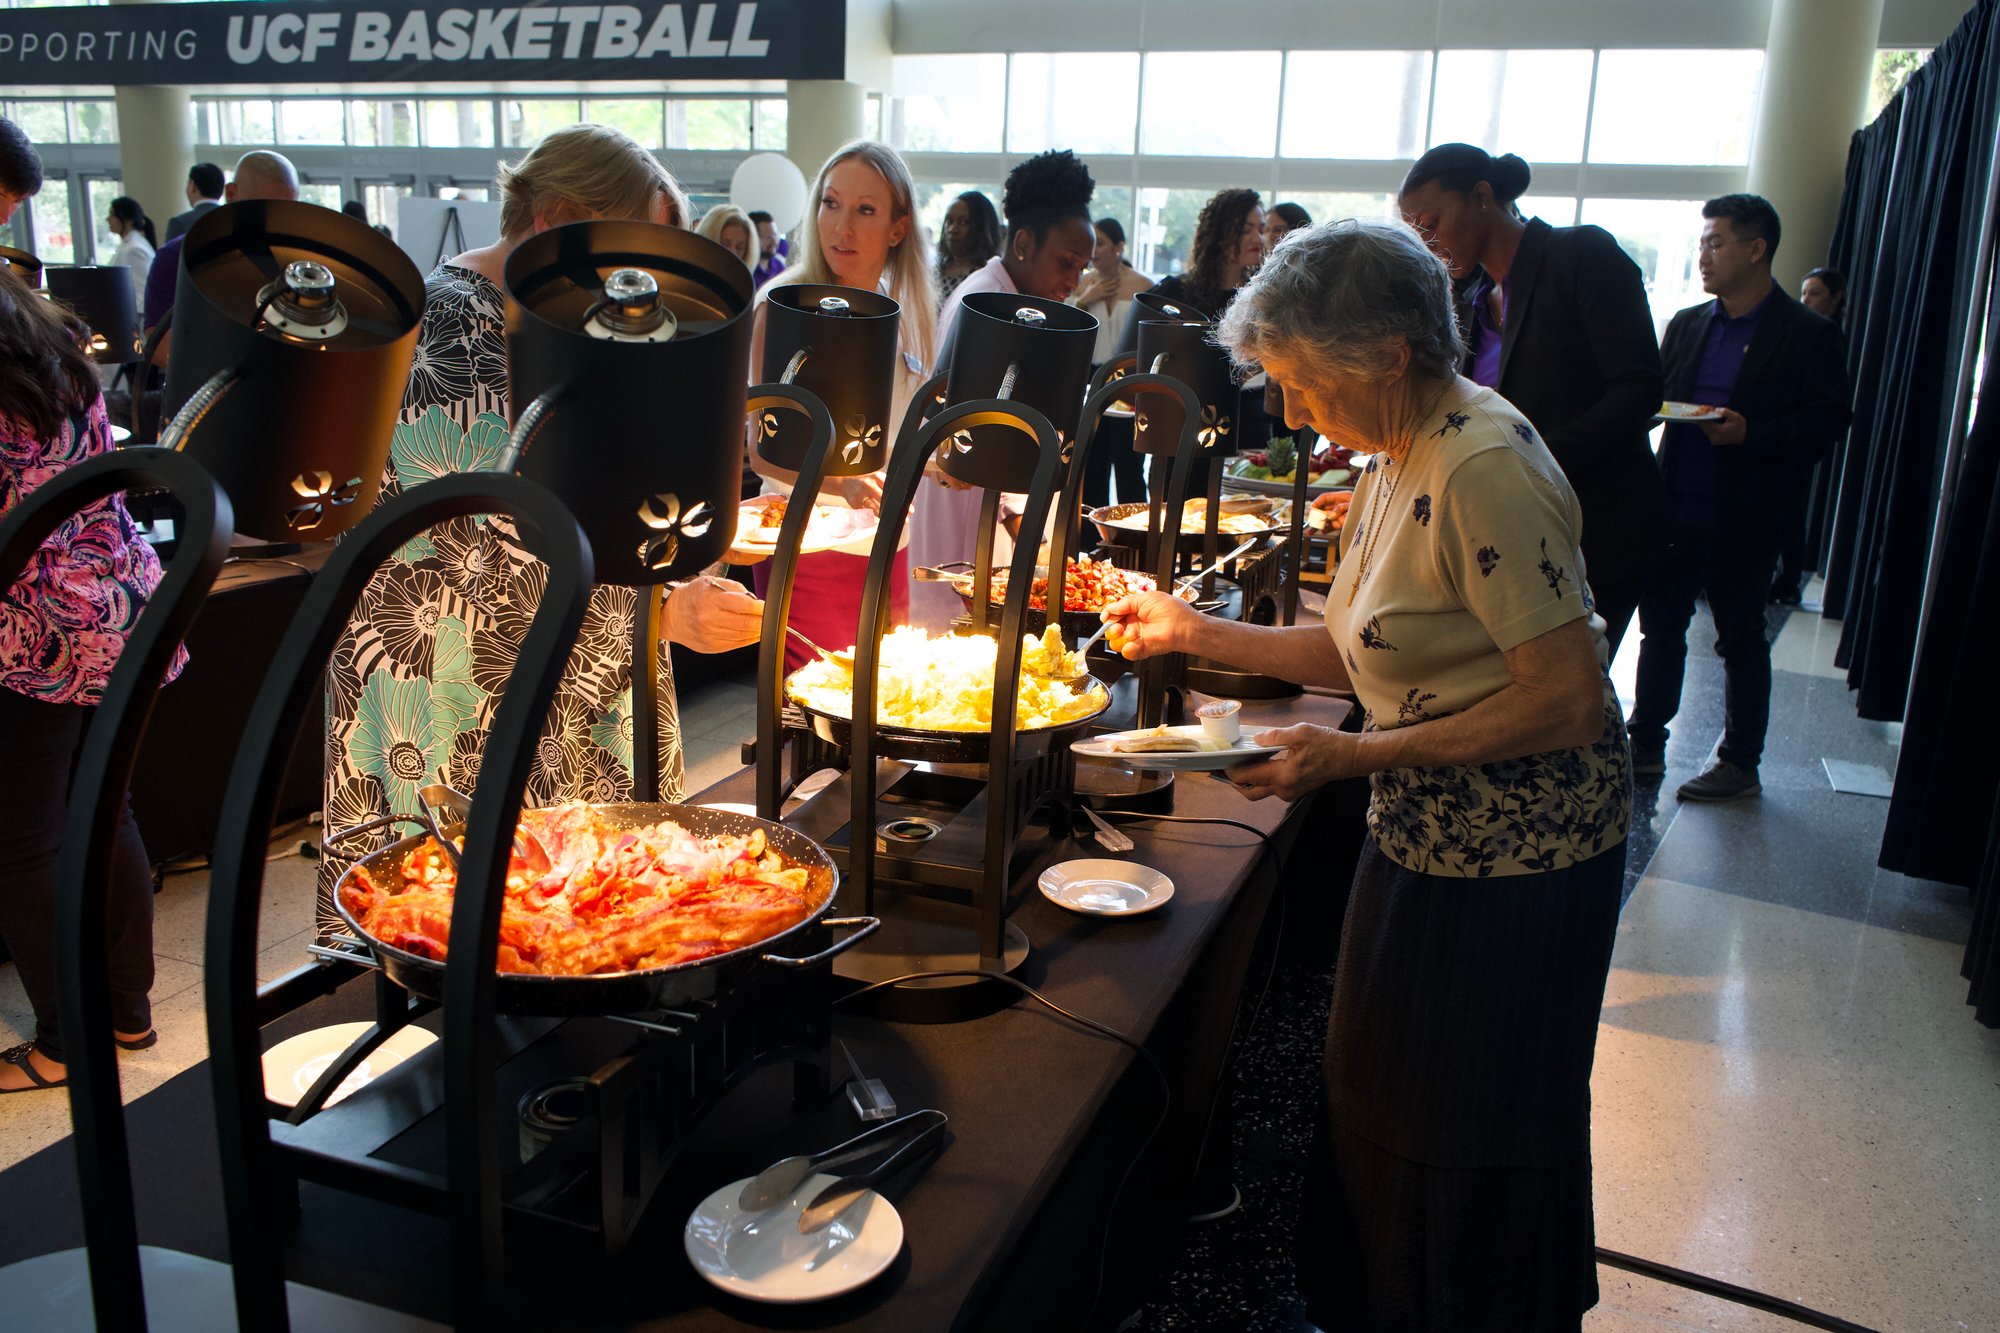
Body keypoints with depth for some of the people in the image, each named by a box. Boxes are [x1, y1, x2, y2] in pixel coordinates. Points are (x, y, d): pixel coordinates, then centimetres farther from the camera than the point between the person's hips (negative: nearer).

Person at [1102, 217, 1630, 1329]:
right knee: (1384, 1106, 21)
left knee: (1475, 1139, 9)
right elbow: (1366, 654, 9)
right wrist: (1193, 631, 4)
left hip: (1517, 858, -9)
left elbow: (1571, 699, -26)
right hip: (1425, 839, 9)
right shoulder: (1399, 459, 5)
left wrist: (1358, 756, -25)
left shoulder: (1484, 469, -25)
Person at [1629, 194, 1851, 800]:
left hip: (1745, 519, -5)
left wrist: (1752, 433, -22)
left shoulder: (1808, 335, -5)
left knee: (1741, 637, 5)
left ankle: (1740, 764, 17)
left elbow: (1829, 421, -9)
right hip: (1676, 508, 5)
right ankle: (1645, 744, 23)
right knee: (1660, 624, 11)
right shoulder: (1687, 324, 12)